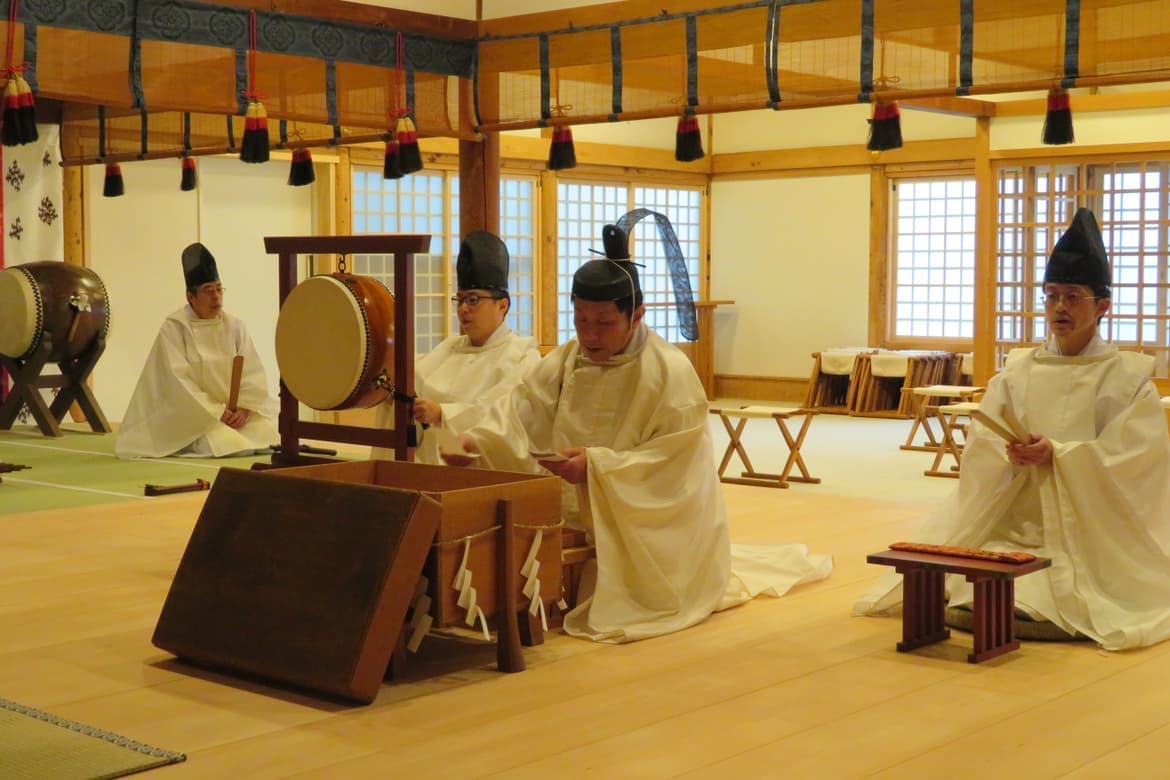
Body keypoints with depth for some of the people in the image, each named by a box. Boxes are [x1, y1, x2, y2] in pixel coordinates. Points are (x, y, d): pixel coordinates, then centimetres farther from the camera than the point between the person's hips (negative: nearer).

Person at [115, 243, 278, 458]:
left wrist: (244, 408, -18)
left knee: (268, 435, -14)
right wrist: (217, 412, -19)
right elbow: (179, 382, -15)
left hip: (234, 410, 5)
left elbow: (253, 374, -1)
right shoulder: (173, 328, -8)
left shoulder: (235, 326, 5)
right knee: (224, 444, -30)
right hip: (193, 415, -5)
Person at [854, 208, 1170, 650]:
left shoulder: (1127, 377, 0)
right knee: (955, 597, -17)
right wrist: (1013, 456, -23)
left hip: (1093, 539, -2)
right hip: (1013, 528, 2)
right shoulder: (1018, 370, 9)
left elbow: (1133, 461, -11)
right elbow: (980, 456, 1)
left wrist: (1057, 455, -24)